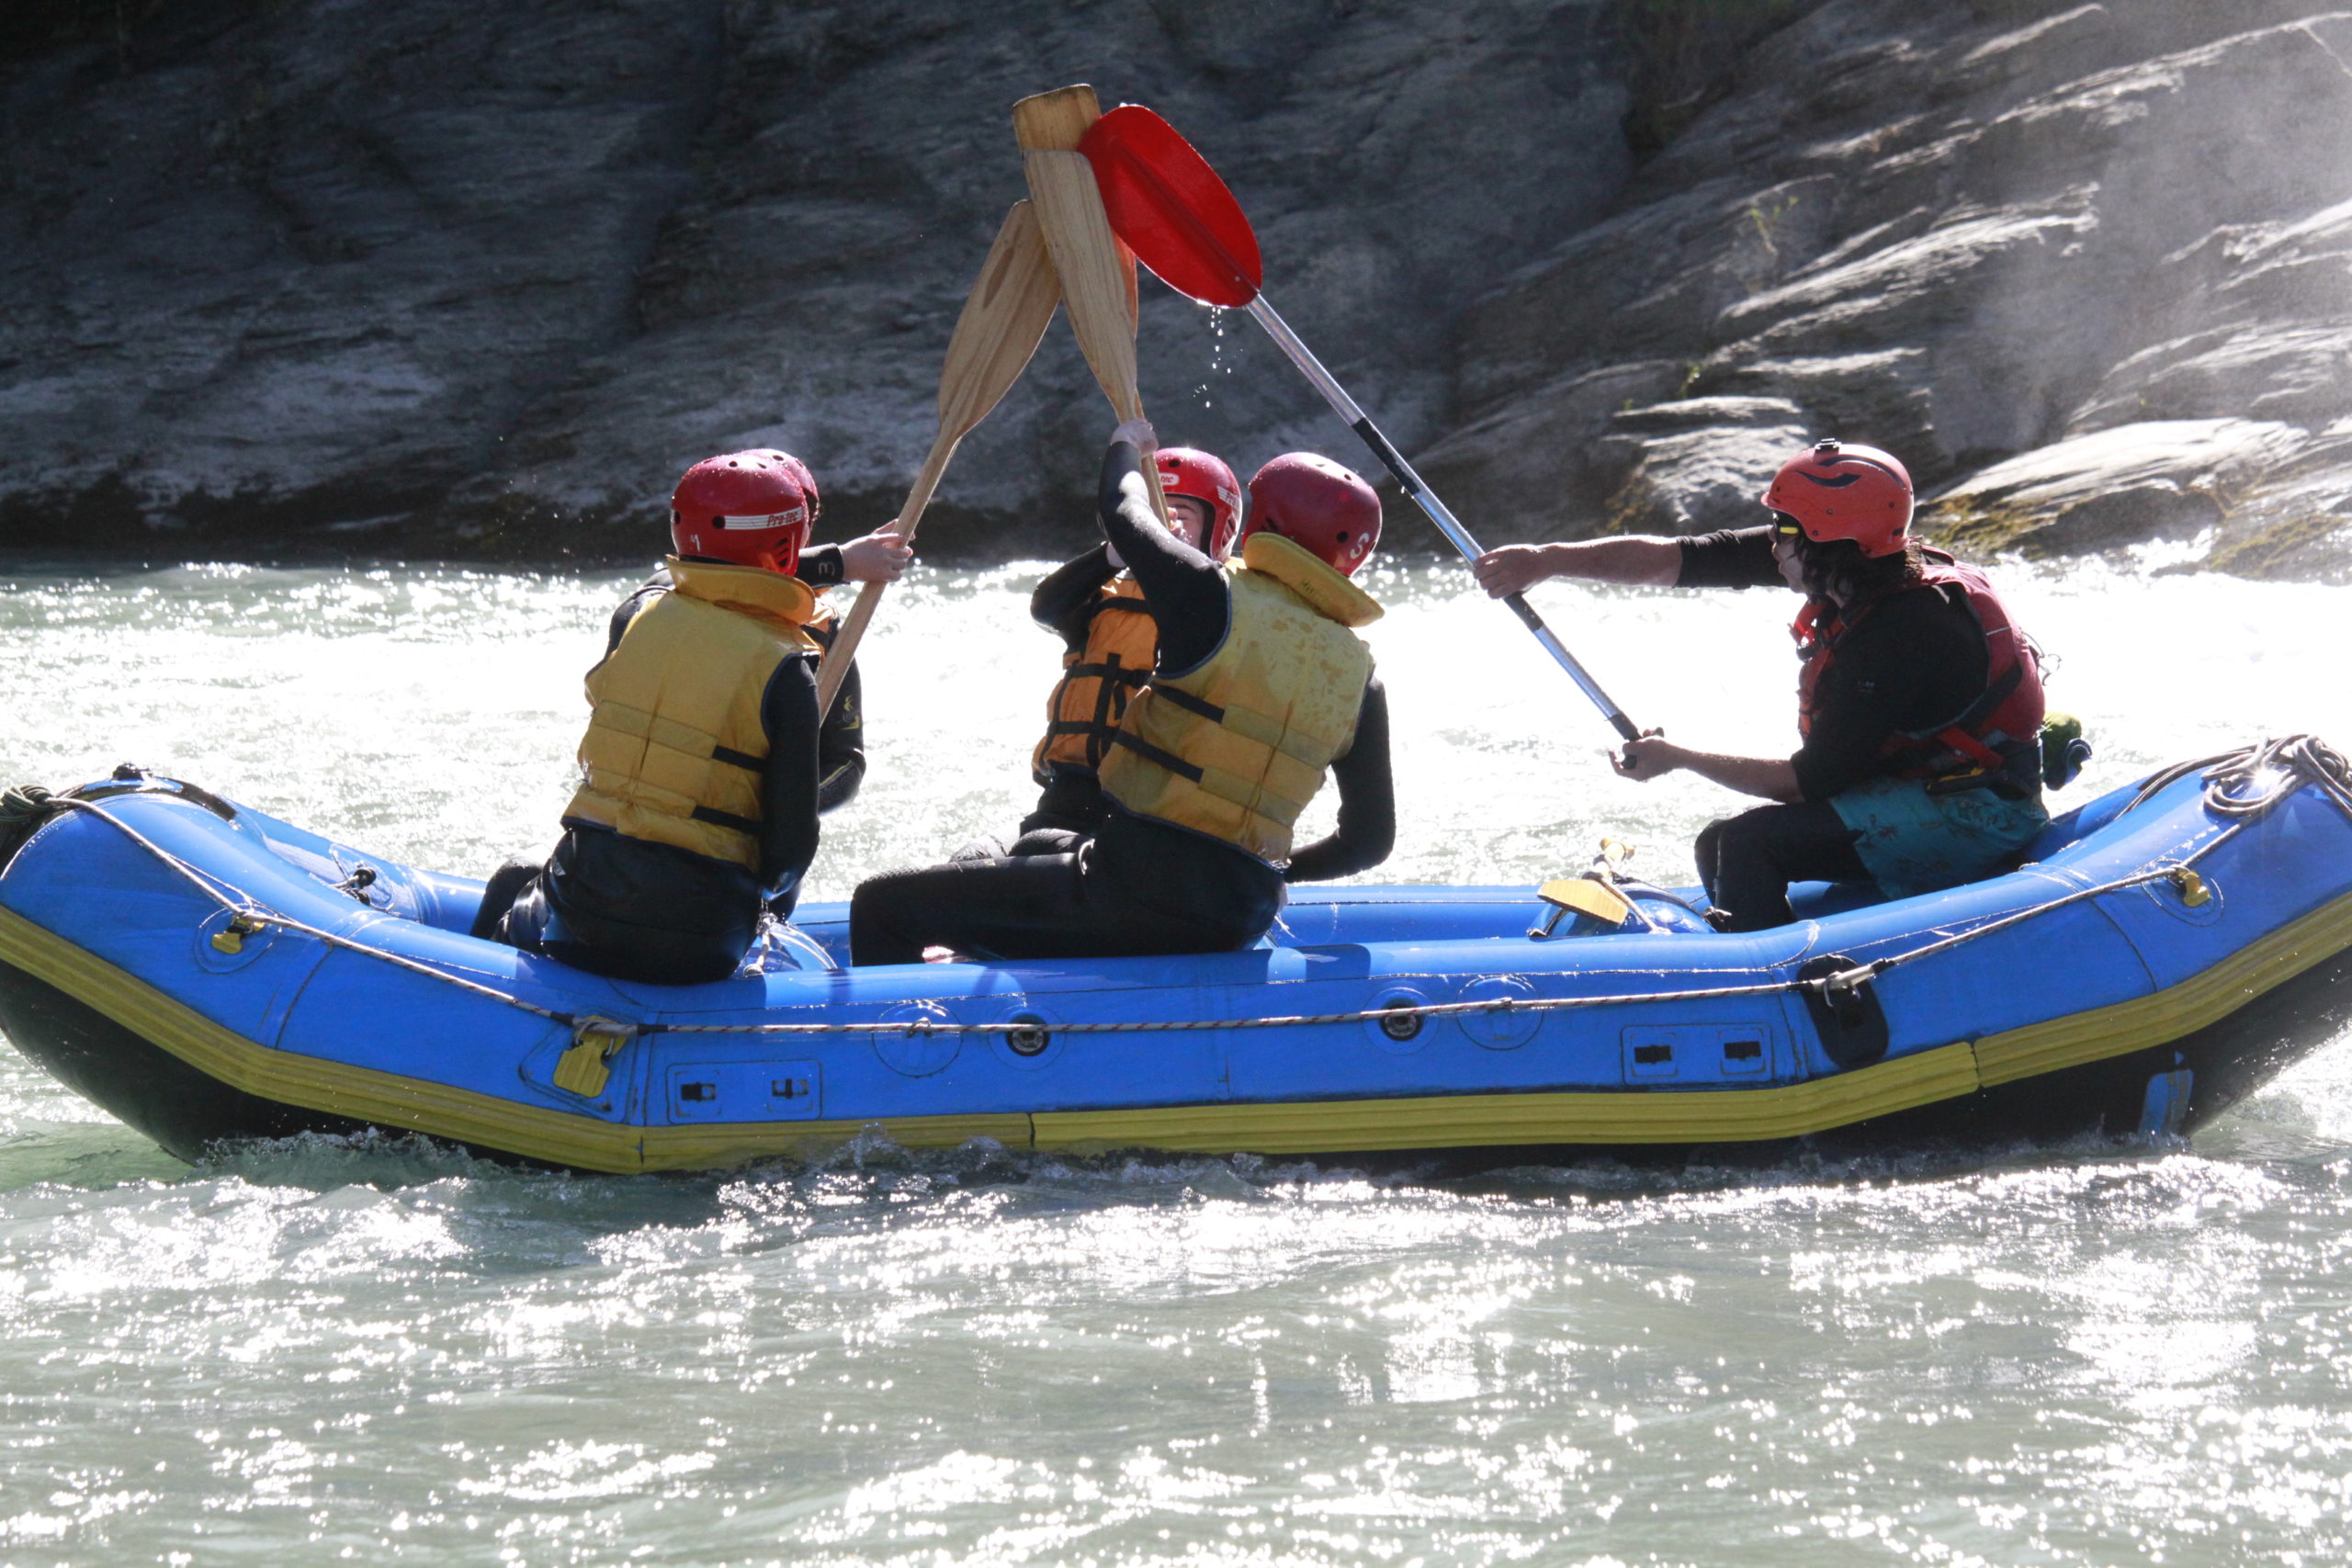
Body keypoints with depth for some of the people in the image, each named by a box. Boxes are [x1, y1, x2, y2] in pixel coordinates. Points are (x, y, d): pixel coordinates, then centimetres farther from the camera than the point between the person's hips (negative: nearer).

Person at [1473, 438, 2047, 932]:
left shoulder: (1900, 634, -28)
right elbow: (1672, 559, 0)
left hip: (1974, 817, -10)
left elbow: (1814, 780, -21)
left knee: (1745, 845, -22)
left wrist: (1679, 759, -10)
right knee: (1723, 846, 10)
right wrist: (1548, 560, -6)